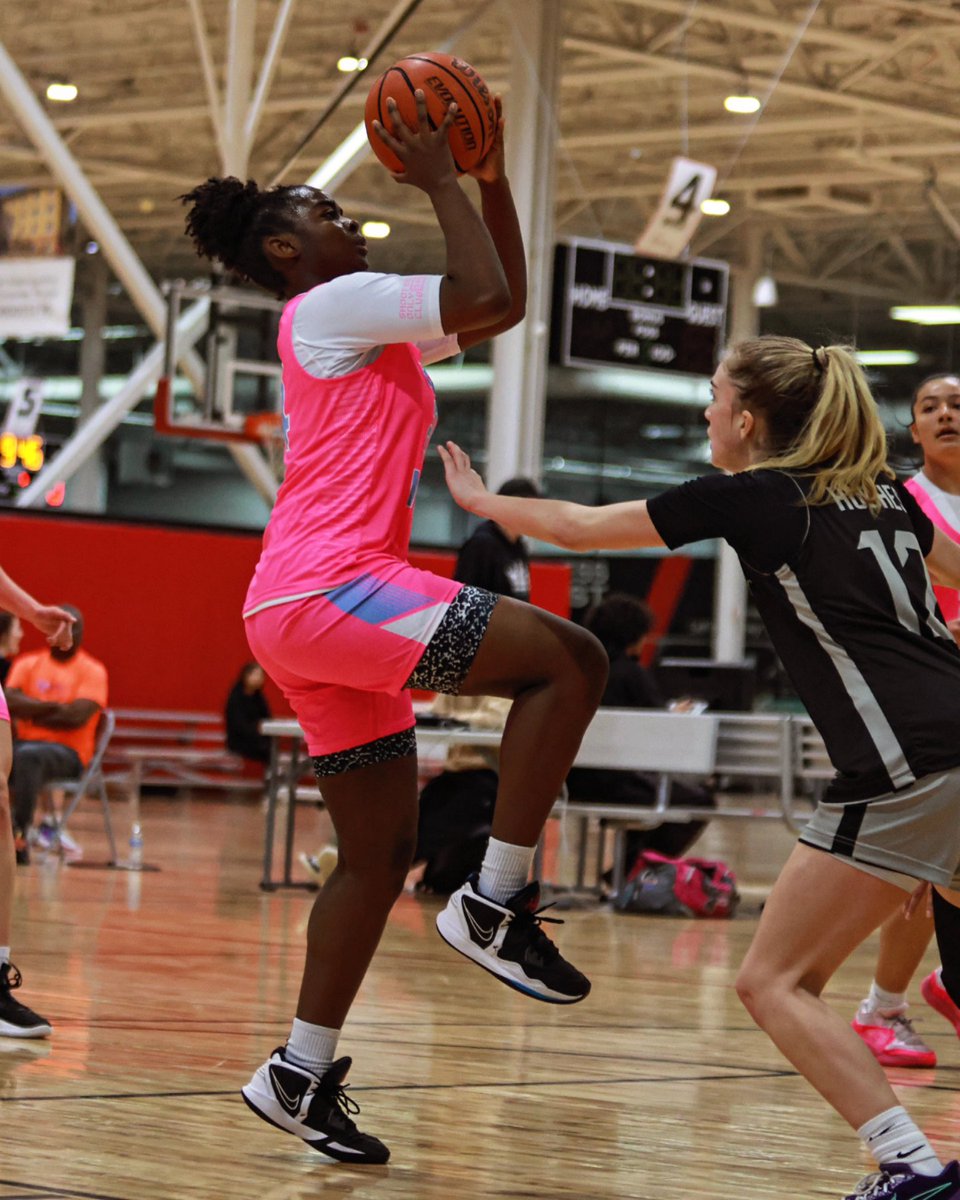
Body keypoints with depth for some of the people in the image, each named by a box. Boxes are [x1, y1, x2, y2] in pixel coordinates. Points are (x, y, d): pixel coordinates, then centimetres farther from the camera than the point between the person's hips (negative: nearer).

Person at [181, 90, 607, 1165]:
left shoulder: (369, 333, 25)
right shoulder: (331, 306, -4)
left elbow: (502, 306, 28)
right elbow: (486, 297, -15)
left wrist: (493, 179, 20)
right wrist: (439, 183, -4)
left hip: (304, 612, 10)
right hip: (327, 587, -10)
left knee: (381, 852, 12)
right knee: (569, 660, -17)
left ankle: (300, 1074, 15)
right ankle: (493, 903, -15)